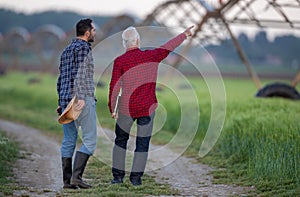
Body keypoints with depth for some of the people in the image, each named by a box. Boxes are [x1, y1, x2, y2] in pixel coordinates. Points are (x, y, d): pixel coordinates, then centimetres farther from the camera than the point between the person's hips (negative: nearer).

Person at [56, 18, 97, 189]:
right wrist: (81, 98, -24)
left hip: (66, 100, 9)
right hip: (83, 100, -9)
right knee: (90, 140, -5)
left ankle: (67, 180, 7)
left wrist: (61, 102, 24)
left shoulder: (66, 50, 20)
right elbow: (80, 74, -19)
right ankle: (76, 176, -14)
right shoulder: (83, 48, -8)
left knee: (68, 141, 8)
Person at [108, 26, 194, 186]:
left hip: (126, 108, -1)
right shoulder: (151, 56, -1)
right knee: (143, 142, 8)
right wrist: (184, 34, 30)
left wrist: (112, 108, 0)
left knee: (121, 140, 14)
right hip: (147, 107, 1)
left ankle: (118, 175, 13)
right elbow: (168, 47, 15)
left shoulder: (120, 61, -8)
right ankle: (136, 177, 5)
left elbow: (114, 87, -9)